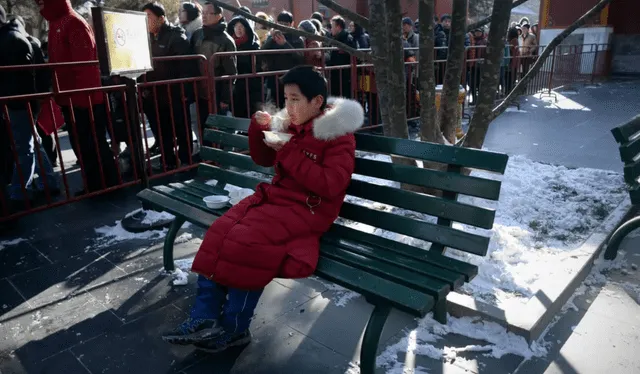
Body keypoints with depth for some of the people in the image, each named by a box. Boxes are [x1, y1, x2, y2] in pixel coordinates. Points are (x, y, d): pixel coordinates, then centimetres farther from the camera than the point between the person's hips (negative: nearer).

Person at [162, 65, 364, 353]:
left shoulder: (339, 135, -9)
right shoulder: (289, 124, 12)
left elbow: (330, 185, -21)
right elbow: (263, 160, 22)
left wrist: (289, 153, -20)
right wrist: (260, 129, 2)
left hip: (308, 209, -7)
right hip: (274, 196, 7)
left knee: (248, 241, -26)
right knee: (220, 232, -13)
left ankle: (233, 328, -7)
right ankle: (205, 319, -7)